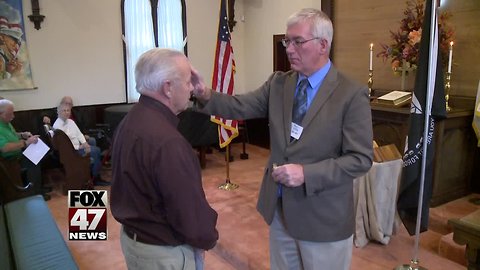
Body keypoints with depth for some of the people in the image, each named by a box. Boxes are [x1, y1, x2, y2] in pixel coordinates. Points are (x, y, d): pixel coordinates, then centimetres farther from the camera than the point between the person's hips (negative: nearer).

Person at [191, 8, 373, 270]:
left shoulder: (352, 94, -14)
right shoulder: (278, 83, 2)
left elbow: (361, 159, -16)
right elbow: (240, 106, -6)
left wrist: (306, 173, -25)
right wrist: (205, 94, -24)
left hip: (323, 216, -4)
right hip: (279, 208, 5)